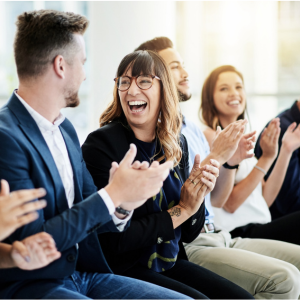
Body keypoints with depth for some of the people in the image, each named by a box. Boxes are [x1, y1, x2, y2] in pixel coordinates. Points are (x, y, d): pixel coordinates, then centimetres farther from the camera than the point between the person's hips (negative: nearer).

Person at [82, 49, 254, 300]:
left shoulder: (177, 144, 5)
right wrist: (180, 211, -13)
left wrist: (198, 196, -10)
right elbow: (112, 240, -19)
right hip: (123, 270, -6)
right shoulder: (101, 144, -15)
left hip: (171, 263, 6)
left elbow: (188, 235, 10)